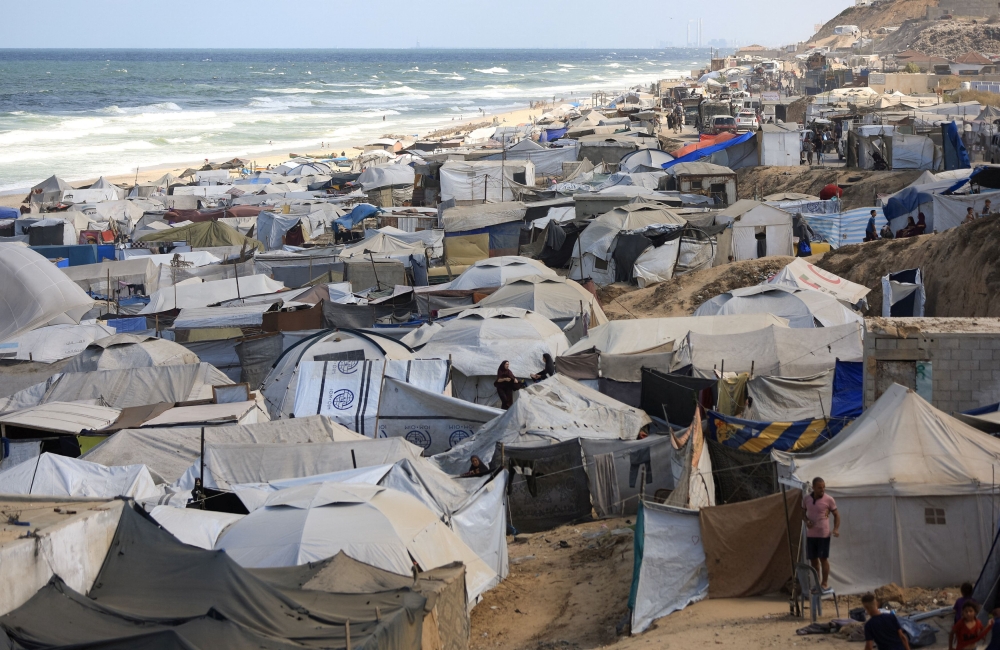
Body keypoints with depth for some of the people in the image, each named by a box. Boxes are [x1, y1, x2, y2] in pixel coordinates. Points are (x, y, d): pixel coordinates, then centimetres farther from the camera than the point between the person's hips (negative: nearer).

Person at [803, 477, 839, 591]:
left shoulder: (828, 499, -8)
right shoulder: (806, 499, 2)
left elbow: (836, 514, -1)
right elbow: (803, 512, 15)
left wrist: (836, 529, -15)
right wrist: (806, 521, -7)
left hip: (823, 534, -4)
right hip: (810, 534, 4)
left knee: (823, 559, 0)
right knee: (813, 559, 9)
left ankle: (825, 583, 10)